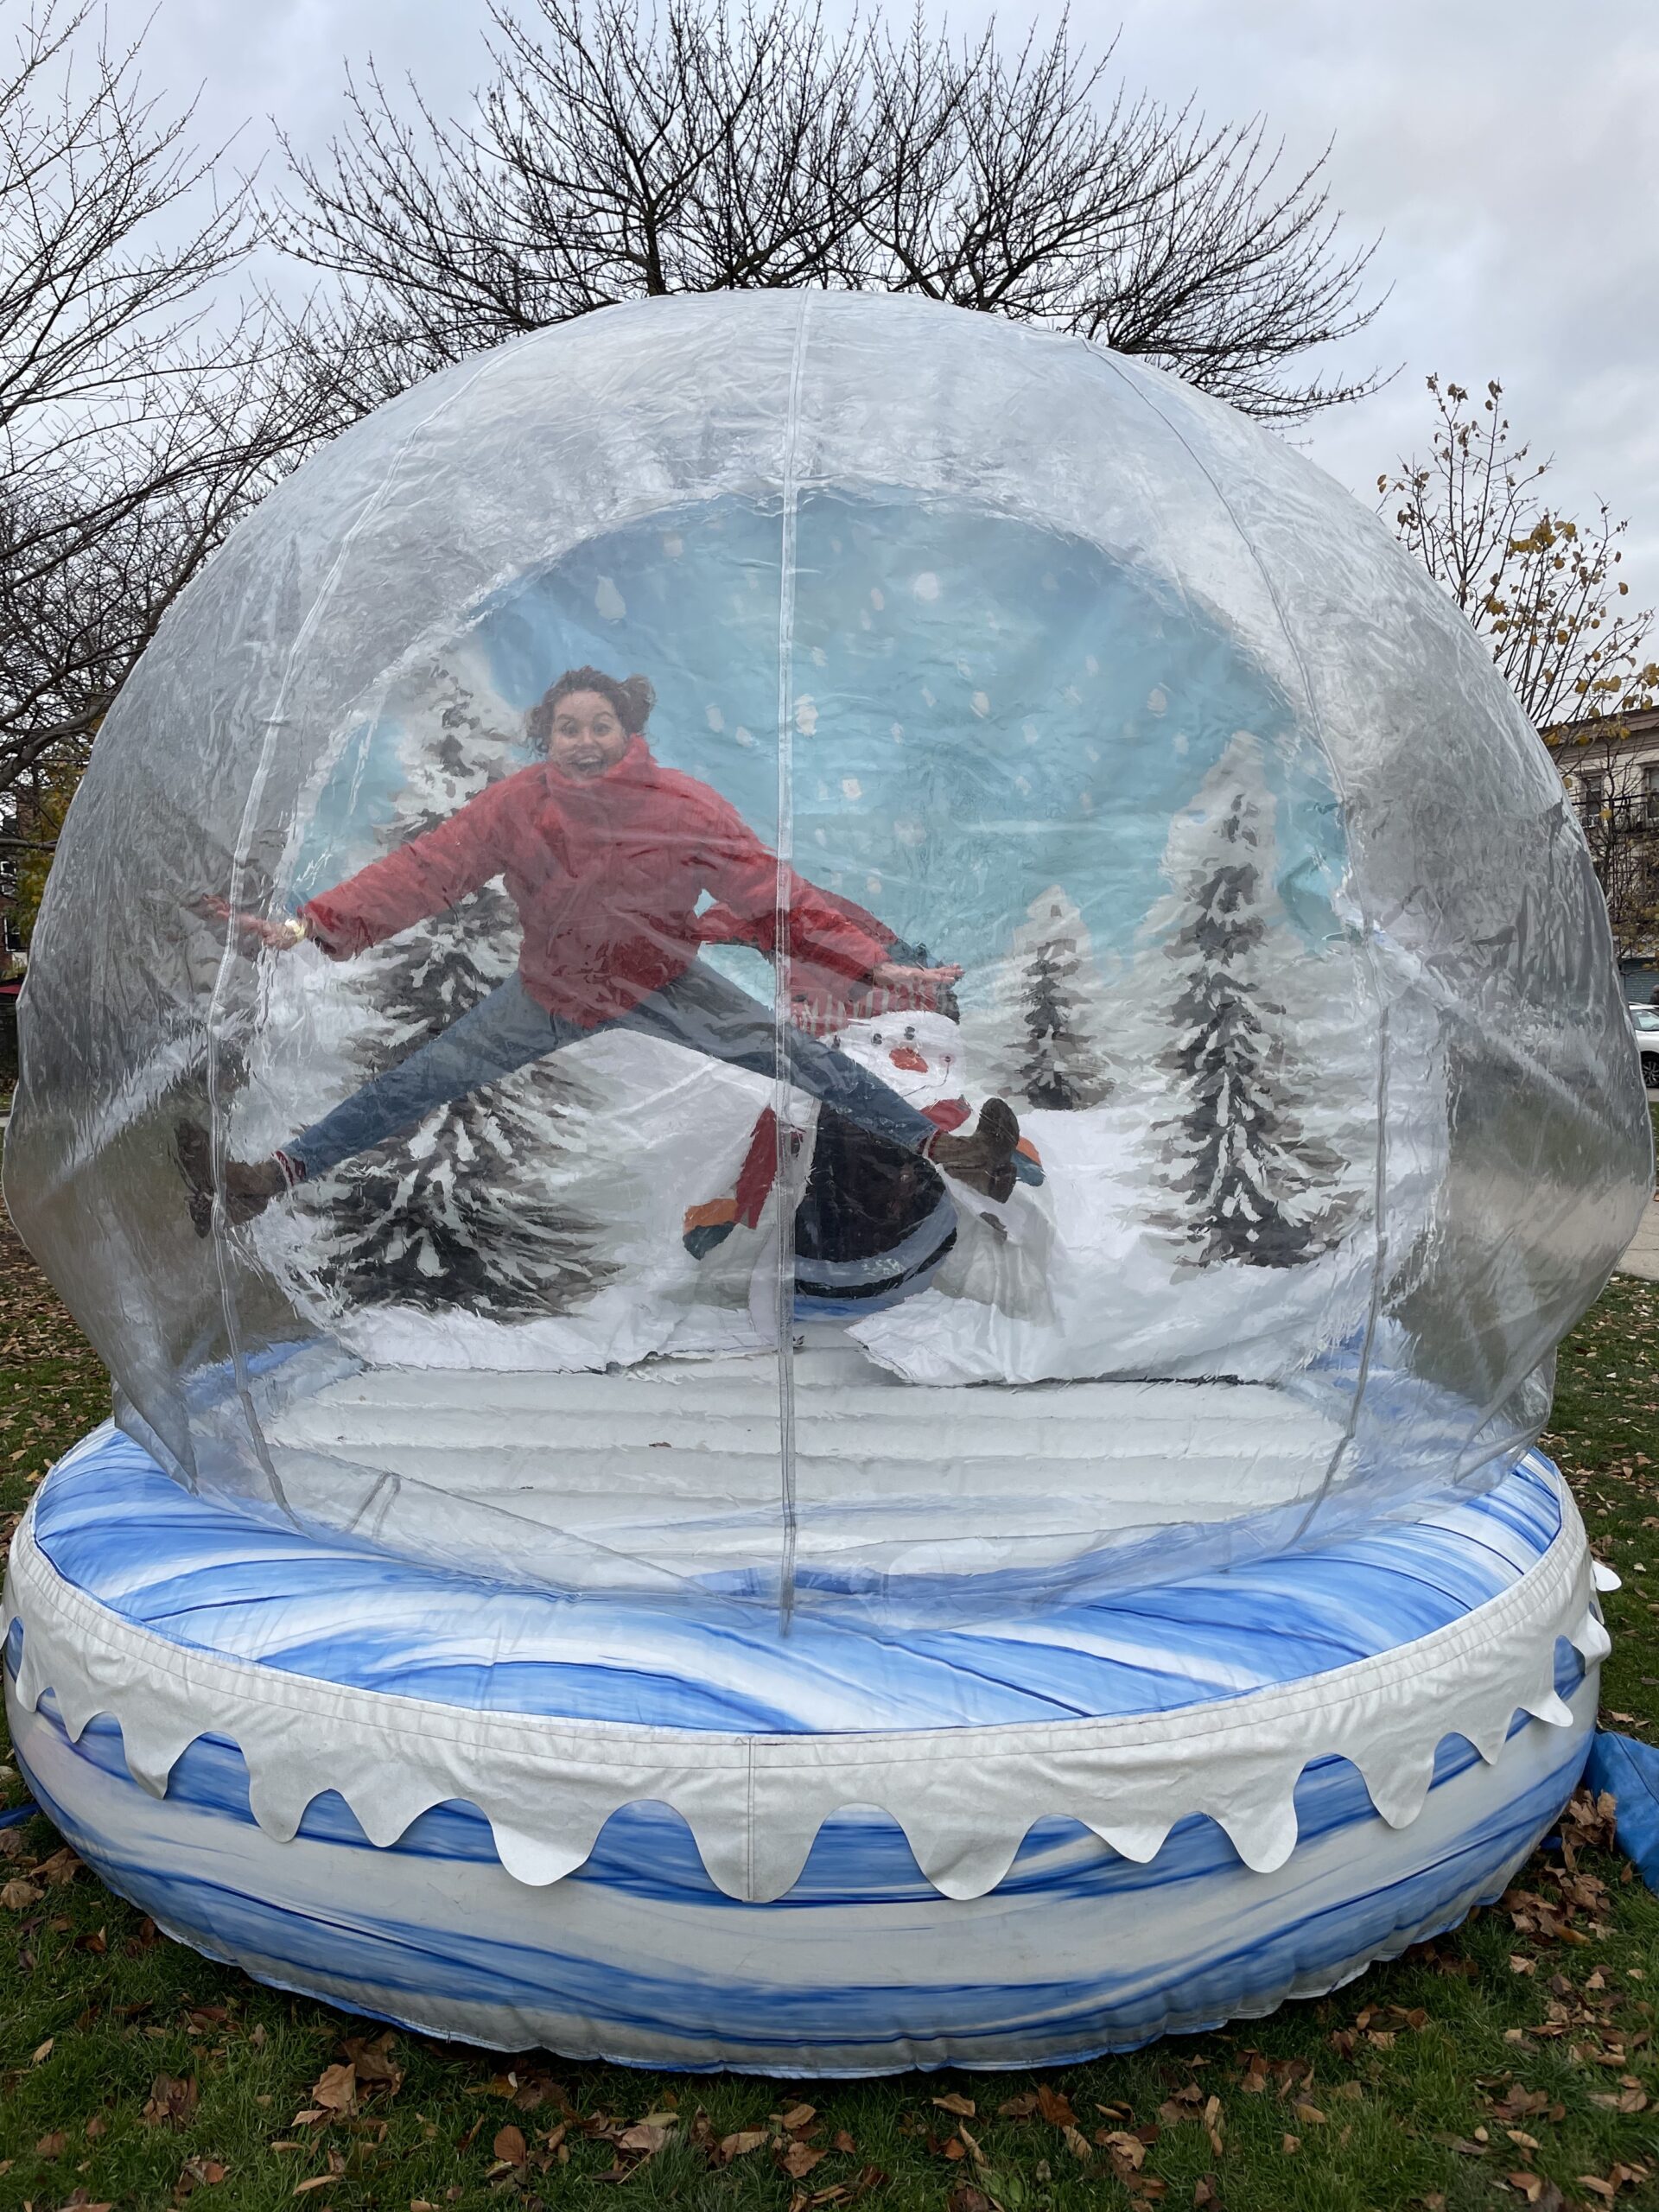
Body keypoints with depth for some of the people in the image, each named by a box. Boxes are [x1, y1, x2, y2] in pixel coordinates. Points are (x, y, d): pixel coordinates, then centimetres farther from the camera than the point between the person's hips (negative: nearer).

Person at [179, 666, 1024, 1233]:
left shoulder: (685, 808, -21)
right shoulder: (517, 804, -16)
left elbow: (771, 891, -20)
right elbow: (424, 868, -18)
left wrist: (874, 964, -27)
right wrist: (305, 928, -27)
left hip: (664, 985, -2)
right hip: (548, 993, 2)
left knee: (801, 1057, -13)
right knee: (416, 1083, 2)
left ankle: (945, 1150, -5)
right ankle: (269, 1178, 11)